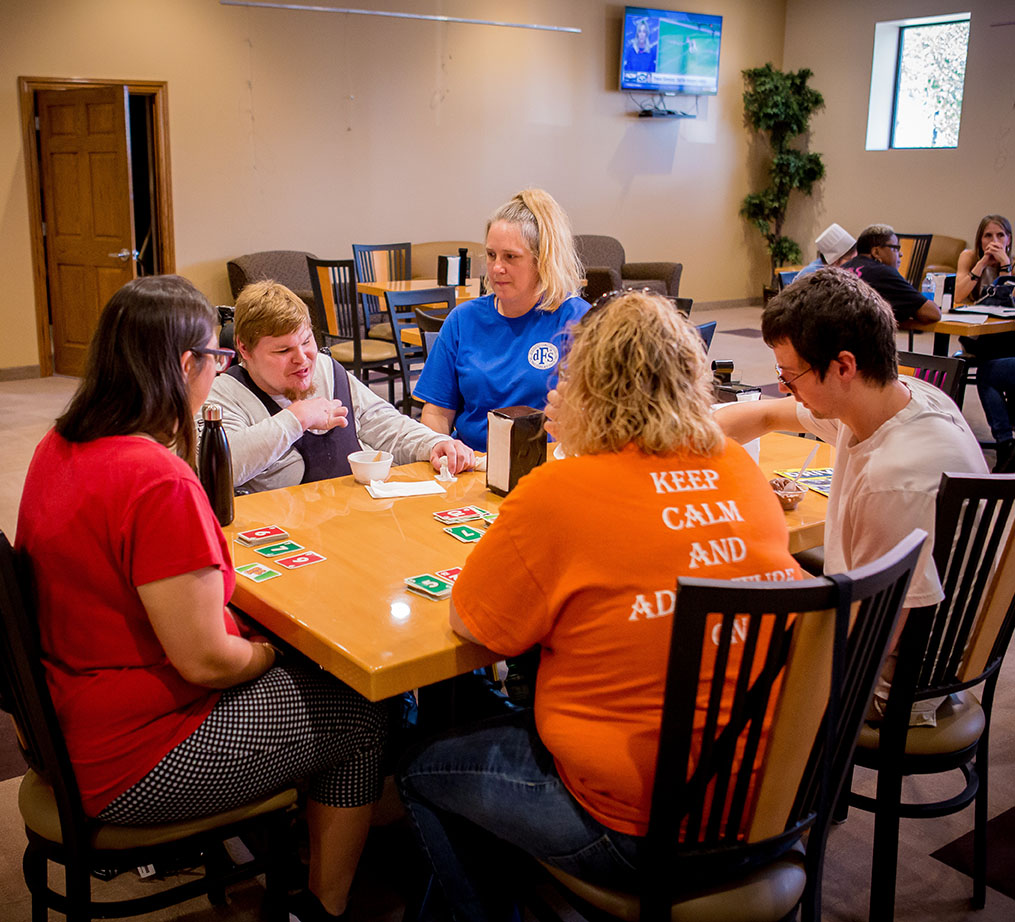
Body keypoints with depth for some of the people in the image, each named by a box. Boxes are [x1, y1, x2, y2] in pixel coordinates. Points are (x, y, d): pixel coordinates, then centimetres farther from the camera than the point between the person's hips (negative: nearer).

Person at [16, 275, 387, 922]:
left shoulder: (59, 448, 0)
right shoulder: (159, 482, -30)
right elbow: (205, 660, -26)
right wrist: (267, 651, -6)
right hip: (128, 764, -9)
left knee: (305, 673, 22)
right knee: (361, 718, 5)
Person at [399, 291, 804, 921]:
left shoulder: (558, 493, -20)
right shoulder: (742, 471, -1)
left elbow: (470, 623, -7)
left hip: (641, 833, -7)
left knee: (425, 773, 16)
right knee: (518, 720, 30)